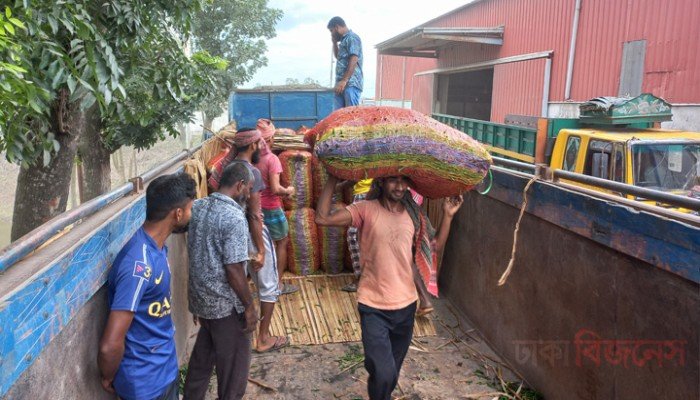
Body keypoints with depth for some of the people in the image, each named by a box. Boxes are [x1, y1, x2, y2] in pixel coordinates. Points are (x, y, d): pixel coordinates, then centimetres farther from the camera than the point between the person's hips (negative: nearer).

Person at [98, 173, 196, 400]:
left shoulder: (157, 247, -1)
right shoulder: (140, 265, -31)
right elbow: (110, 345, -30)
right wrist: (108, 378, -12)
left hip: (165, 368, 8)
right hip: (146, 381, -8)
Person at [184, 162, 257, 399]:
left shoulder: (197, 207, 2)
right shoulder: (234, 217, -23)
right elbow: (234, 269, -24)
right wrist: (249, 306, -13)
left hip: (199, 298, 8)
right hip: (226, 304, -8)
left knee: (201, 358, 24)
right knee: (234, 366, 11)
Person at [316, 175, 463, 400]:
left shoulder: (414, 214, 2)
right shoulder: (367, 210, -11)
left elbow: (436, 245, 8)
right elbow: (322, 218, -21)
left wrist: (448, 215, 0)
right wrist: (333, 179, -20)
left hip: (405, 305, 4)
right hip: (373, 307, -4)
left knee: (392, 373, 20)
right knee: (383, 374, -14)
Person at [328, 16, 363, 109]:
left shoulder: (352, 38, -6)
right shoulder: (344, 40, 23)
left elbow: (353, 61, -16)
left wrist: (344, 80, -22)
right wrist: (335, 42, 23)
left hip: (351, 84, -9)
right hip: (342, 84, 9)